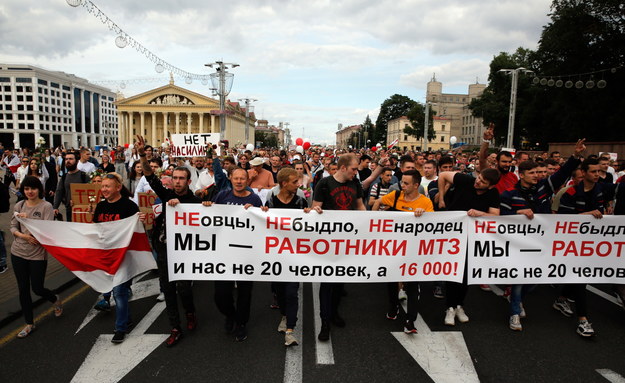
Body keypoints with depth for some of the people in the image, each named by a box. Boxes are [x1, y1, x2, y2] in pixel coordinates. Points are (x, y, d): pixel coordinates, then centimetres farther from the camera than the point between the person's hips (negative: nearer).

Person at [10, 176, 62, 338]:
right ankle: (29, 324, 24)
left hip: (38, 254, -4)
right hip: (18, 253, 4)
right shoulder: (19, 206, 4)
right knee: (23, 289, 9)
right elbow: (13, 227, 5)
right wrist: (24, 236, -14)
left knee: (37, 288, 1)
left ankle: (56, 300, 35)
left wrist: (28, 219, -26)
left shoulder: (46, 206, -10)